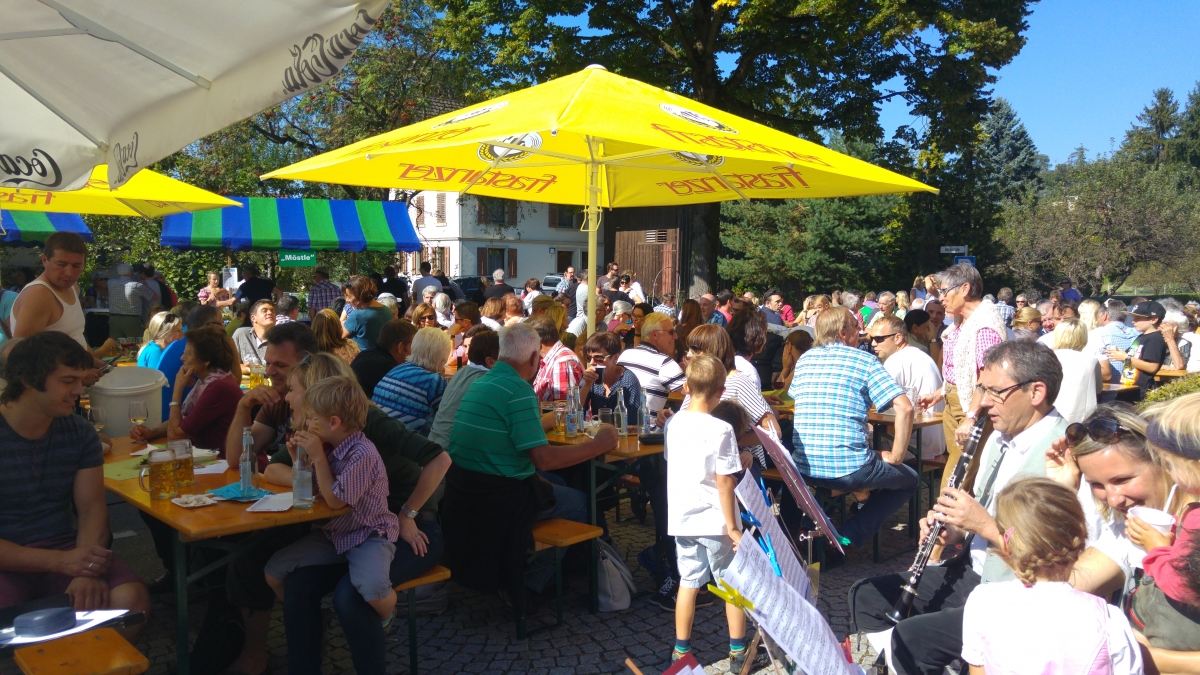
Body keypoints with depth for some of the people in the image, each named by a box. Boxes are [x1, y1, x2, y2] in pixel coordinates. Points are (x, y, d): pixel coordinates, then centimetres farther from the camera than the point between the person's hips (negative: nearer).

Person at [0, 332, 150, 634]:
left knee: (131, 599, -24)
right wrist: (60, 562, -25)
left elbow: (92, 509, 0)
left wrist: (88, 571, -19)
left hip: (63, 548, 4)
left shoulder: (80, 434, 5)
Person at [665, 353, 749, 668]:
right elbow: (724, 481, -18)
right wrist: (732, 527, -12)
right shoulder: (720, 430, -18)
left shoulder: (673, 424, 0)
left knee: (688, 582, 15)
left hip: (682, 518, 5)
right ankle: (738, 651, 22)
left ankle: (681, 650, 22)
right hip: (715, 521, -5)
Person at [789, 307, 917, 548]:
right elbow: (905, 408, -13)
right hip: (849, 470, -6)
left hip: (803, 468, 6)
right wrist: (896, 457, -5)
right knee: (909, 480, 21)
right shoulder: (865, 360, -5)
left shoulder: (804, 359, 9)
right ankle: (850, 535, 3)